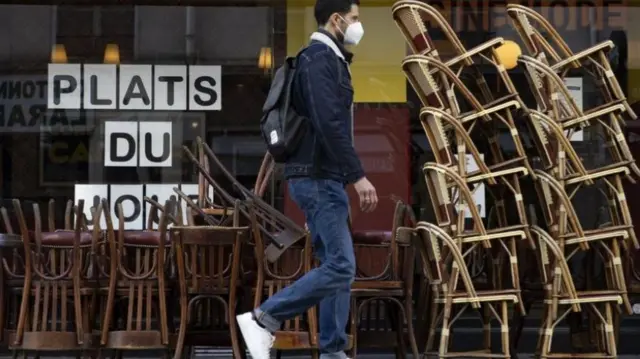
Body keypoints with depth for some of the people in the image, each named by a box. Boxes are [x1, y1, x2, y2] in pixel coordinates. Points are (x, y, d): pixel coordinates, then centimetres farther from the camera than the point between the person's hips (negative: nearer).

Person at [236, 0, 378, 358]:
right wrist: (359, 176, -25)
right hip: (319, 179, -10)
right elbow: (329, 124, -24)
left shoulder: (329, 60, 19)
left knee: (338, 266, 8)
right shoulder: (320, 58, -13)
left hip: (325, 179, 10)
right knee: (340, 267, -13)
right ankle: (264, 319, -10)